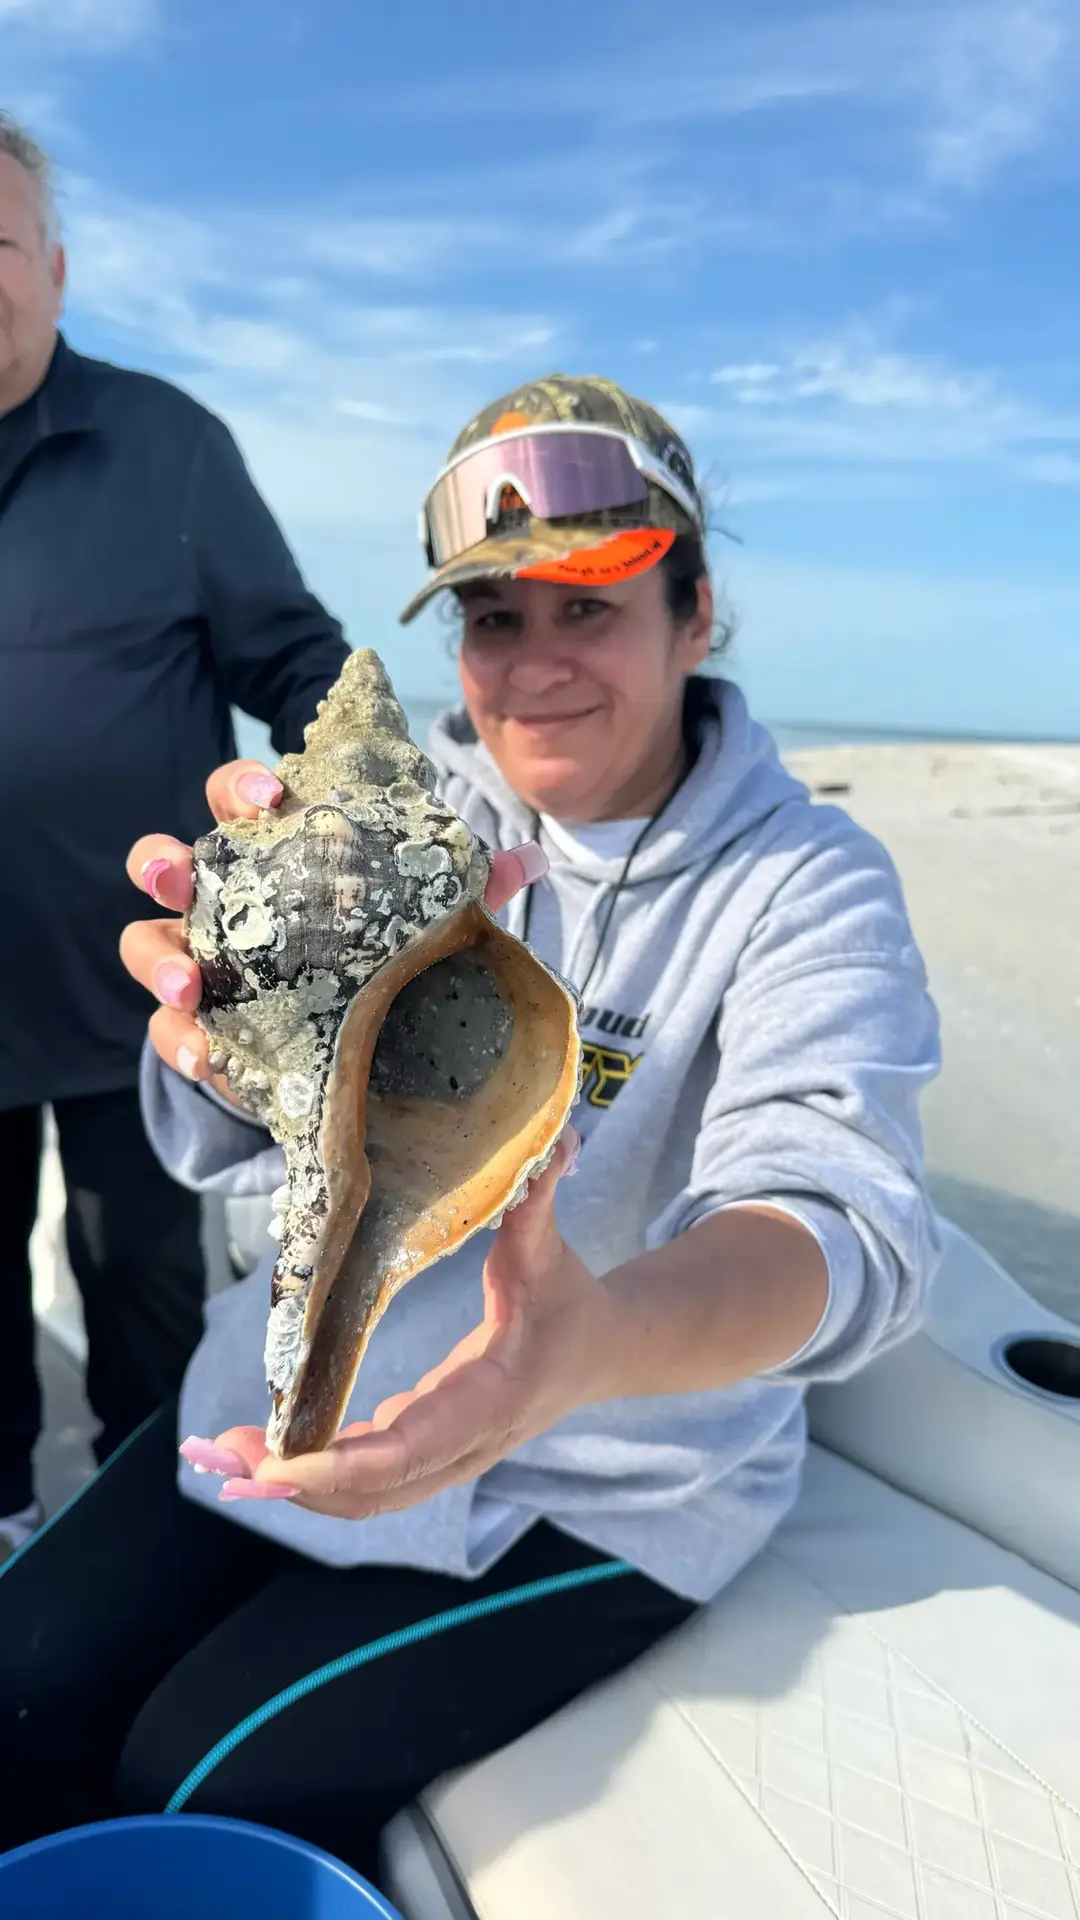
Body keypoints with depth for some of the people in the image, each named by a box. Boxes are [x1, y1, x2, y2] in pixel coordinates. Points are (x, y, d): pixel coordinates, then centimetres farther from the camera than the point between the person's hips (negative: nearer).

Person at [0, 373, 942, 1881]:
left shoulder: (807, 885, -14)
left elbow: (845, 1210, -29)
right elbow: (225, 1145, -16)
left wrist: (596, 1338, -51)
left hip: (605, 1479, -3)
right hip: (321, 1387, 4)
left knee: (215, 1787, -10)